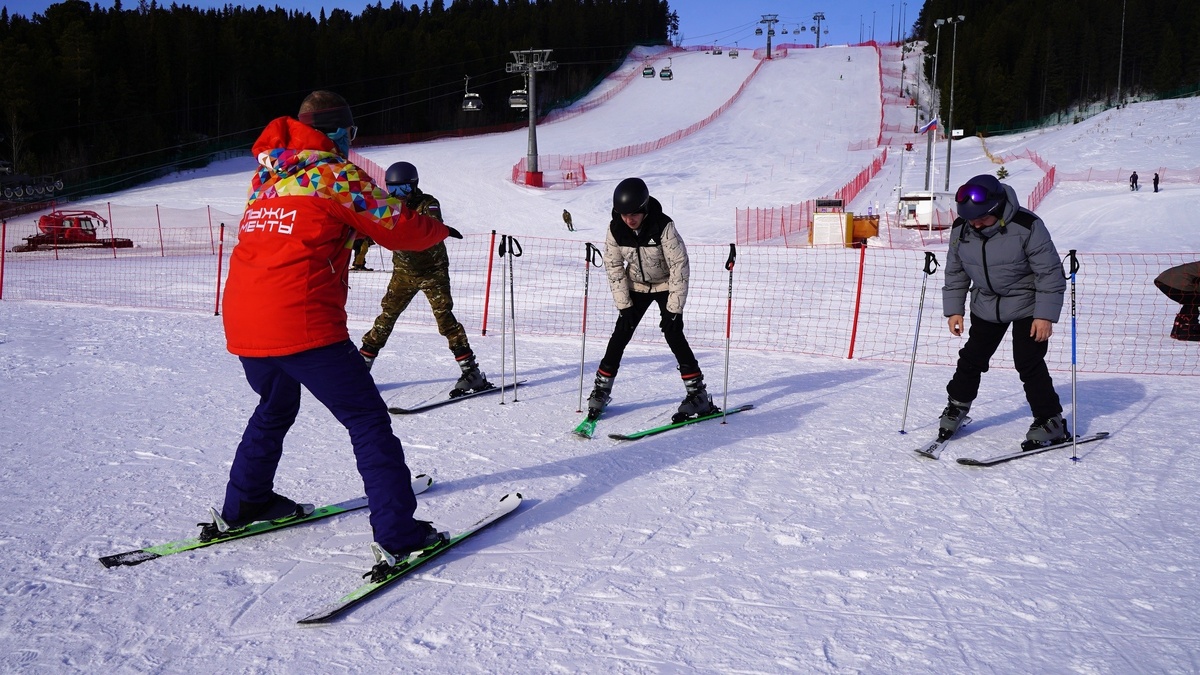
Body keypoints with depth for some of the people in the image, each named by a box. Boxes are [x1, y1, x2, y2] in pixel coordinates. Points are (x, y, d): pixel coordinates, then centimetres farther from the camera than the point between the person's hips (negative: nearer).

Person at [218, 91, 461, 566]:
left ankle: (242, 505, 41)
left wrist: (349, 229, 31)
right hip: (302, 325, -7)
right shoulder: (335, 173, -2)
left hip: (242, 324, 8)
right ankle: (397, 535, -2)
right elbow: (399, 228, 0)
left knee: (275, 408, 31)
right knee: (368, 420, 0)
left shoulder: (266, 176, 17)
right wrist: (440, 230, 18)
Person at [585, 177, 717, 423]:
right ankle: (601, 389, 9)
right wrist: (624, 306, -10)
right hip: (636, 286, 3)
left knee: (673, 333, -15)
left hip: (666, 285, -3)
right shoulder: (615, 229, -19)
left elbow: (680, 266, -25)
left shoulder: (663, 227, -30)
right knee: (620, 334, -3)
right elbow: (614, 267, -7)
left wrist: (674, 309, -24)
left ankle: (698, 393, -7)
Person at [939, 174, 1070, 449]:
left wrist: (1046, 315, -20)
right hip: (986, 306, 5)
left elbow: (1050, 273, -19)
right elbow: (955, 272, 4)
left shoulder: (1027, 226, -25)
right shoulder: (960, 228, -11)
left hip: (1027, 305, -5)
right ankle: (957, 406, 27)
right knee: (972, 357, 8)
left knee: (1028, 363, -9)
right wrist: (953, 309, 2)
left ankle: (1051, 422, 4)